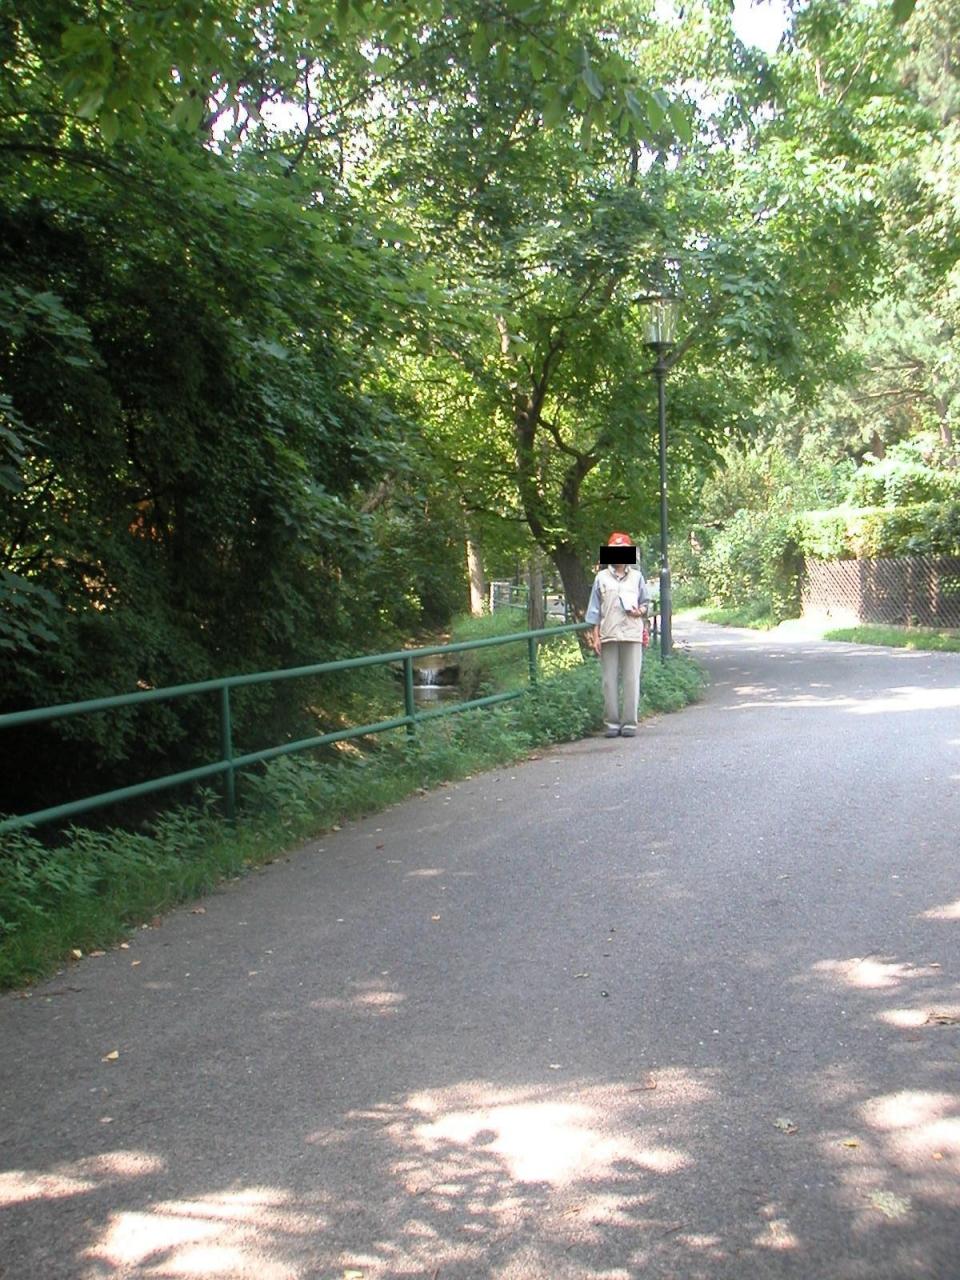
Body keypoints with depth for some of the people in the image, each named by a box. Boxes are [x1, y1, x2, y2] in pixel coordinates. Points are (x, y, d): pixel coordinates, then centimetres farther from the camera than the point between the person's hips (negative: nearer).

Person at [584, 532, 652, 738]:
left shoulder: (637, 577, 10)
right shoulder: (601, 578, 9)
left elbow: (646, 602, 14)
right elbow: (595, 608, 7)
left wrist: (640, 610, -9)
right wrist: (595, 635, 1)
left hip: (632, 634, 0)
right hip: (608, 634, 0)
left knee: (631, 680, -2)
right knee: (610, 680, 1)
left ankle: (629, 723, 3)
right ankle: (612, 723, 6)